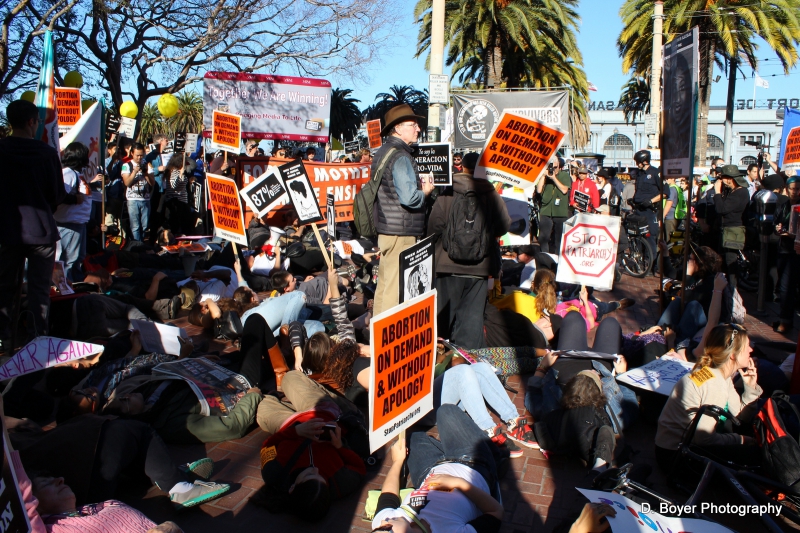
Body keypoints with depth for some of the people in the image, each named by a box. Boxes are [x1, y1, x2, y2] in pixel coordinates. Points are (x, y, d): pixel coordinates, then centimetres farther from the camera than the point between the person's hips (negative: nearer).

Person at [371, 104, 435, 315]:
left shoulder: (382, 153, 16)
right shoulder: (401, 157, -14)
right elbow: (409, 197, -24)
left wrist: (419, 187, 13)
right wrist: (425, 191, -4)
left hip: (385, 230, 10)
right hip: (401, 233, -10)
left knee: (384, 285, 14)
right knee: (396, 289, -5)